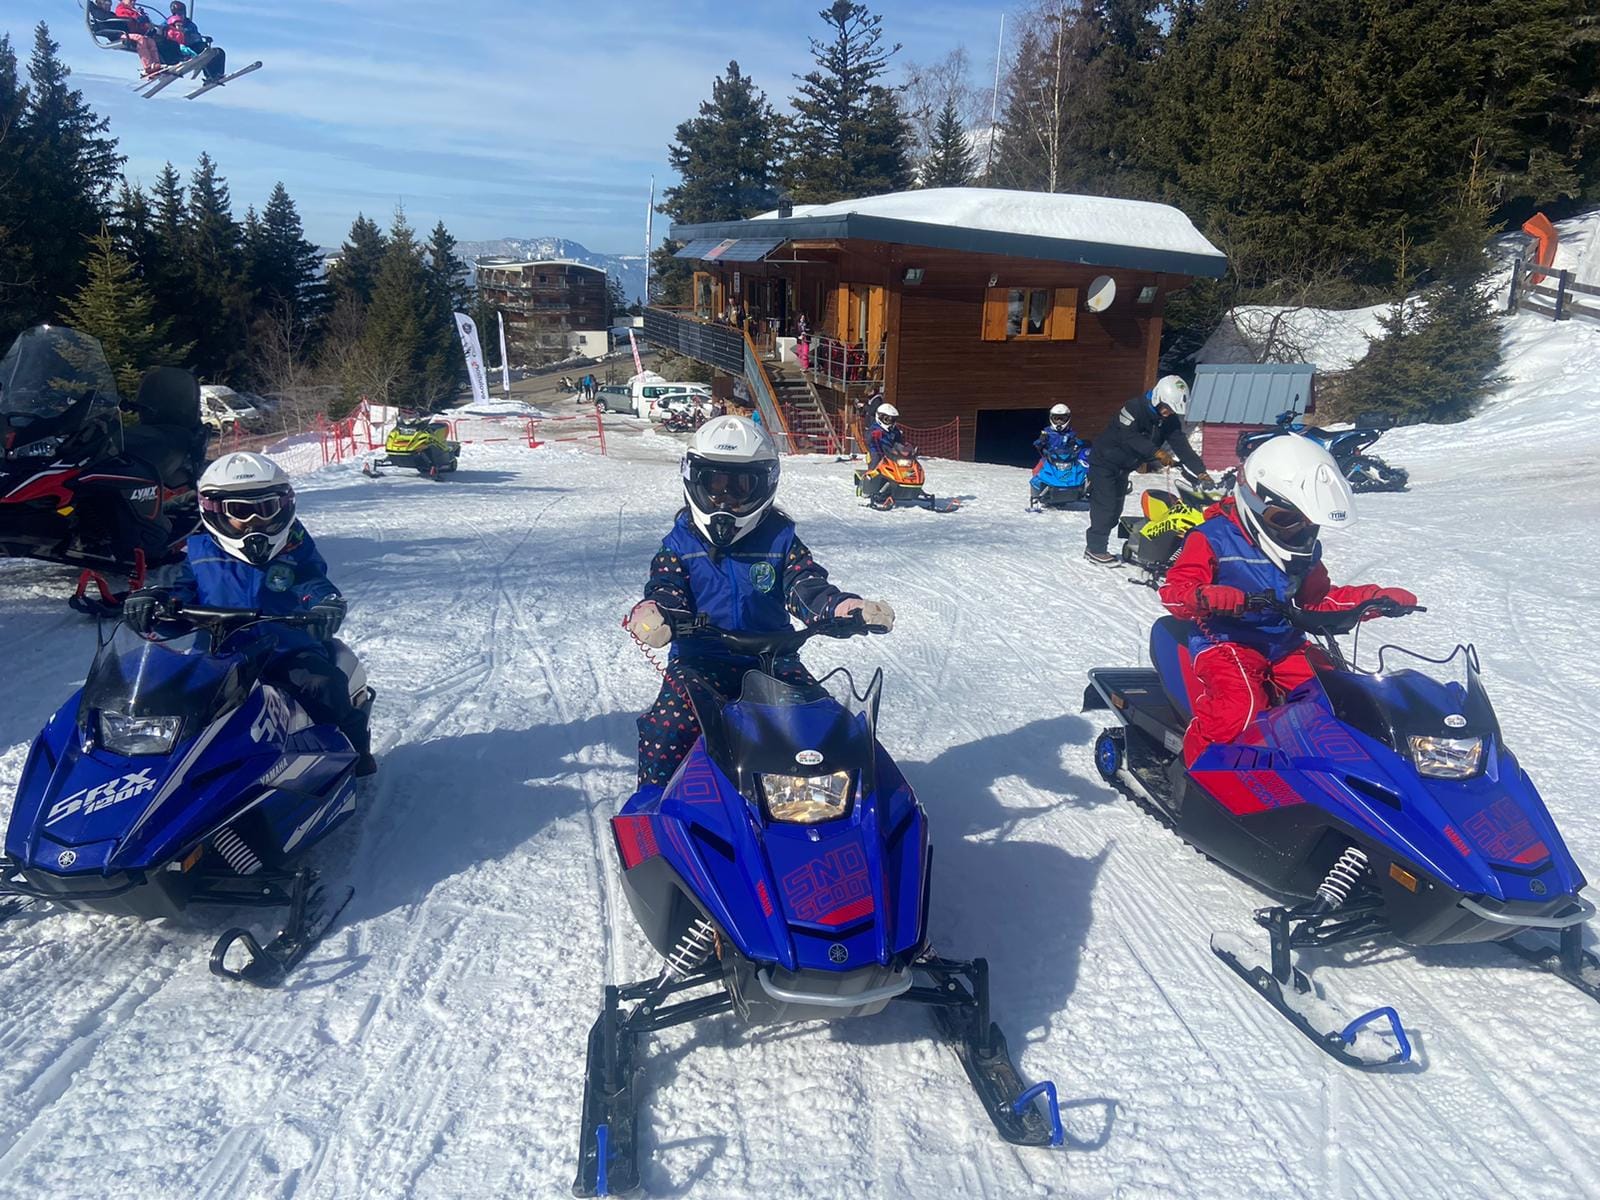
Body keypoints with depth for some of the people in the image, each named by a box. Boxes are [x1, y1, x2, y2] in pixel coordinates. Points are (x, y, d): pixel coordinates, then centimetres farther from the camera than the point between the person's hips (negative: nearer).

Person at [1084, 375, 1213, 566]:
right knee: (1106, 505, -13)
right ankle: (1095, 550, -6)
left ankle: (1096, 547, 19)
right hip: (1105, 462, -8)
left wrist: (1200, 471, -21)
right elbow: (1130, 437, -35)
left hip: (1124, 468, 8)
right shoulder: (1135, 407, -23)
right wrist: (1156, 452, -45)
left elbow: (1181, 446, -10)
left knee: (1115, 509, 10)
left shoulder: (1169, 421, -3)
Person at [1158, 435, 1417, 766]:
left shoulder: (1304, 551, 12)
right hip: (1226, 642, -7)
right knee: (1240, 709, -32)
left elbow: (1318, 599, 23)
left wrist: (1378, 598, 11)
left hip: (1285, 644, 7)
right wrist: (1209, 598, -37)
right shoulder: (1213, 538, -10)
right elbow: (1174, 591, -15)